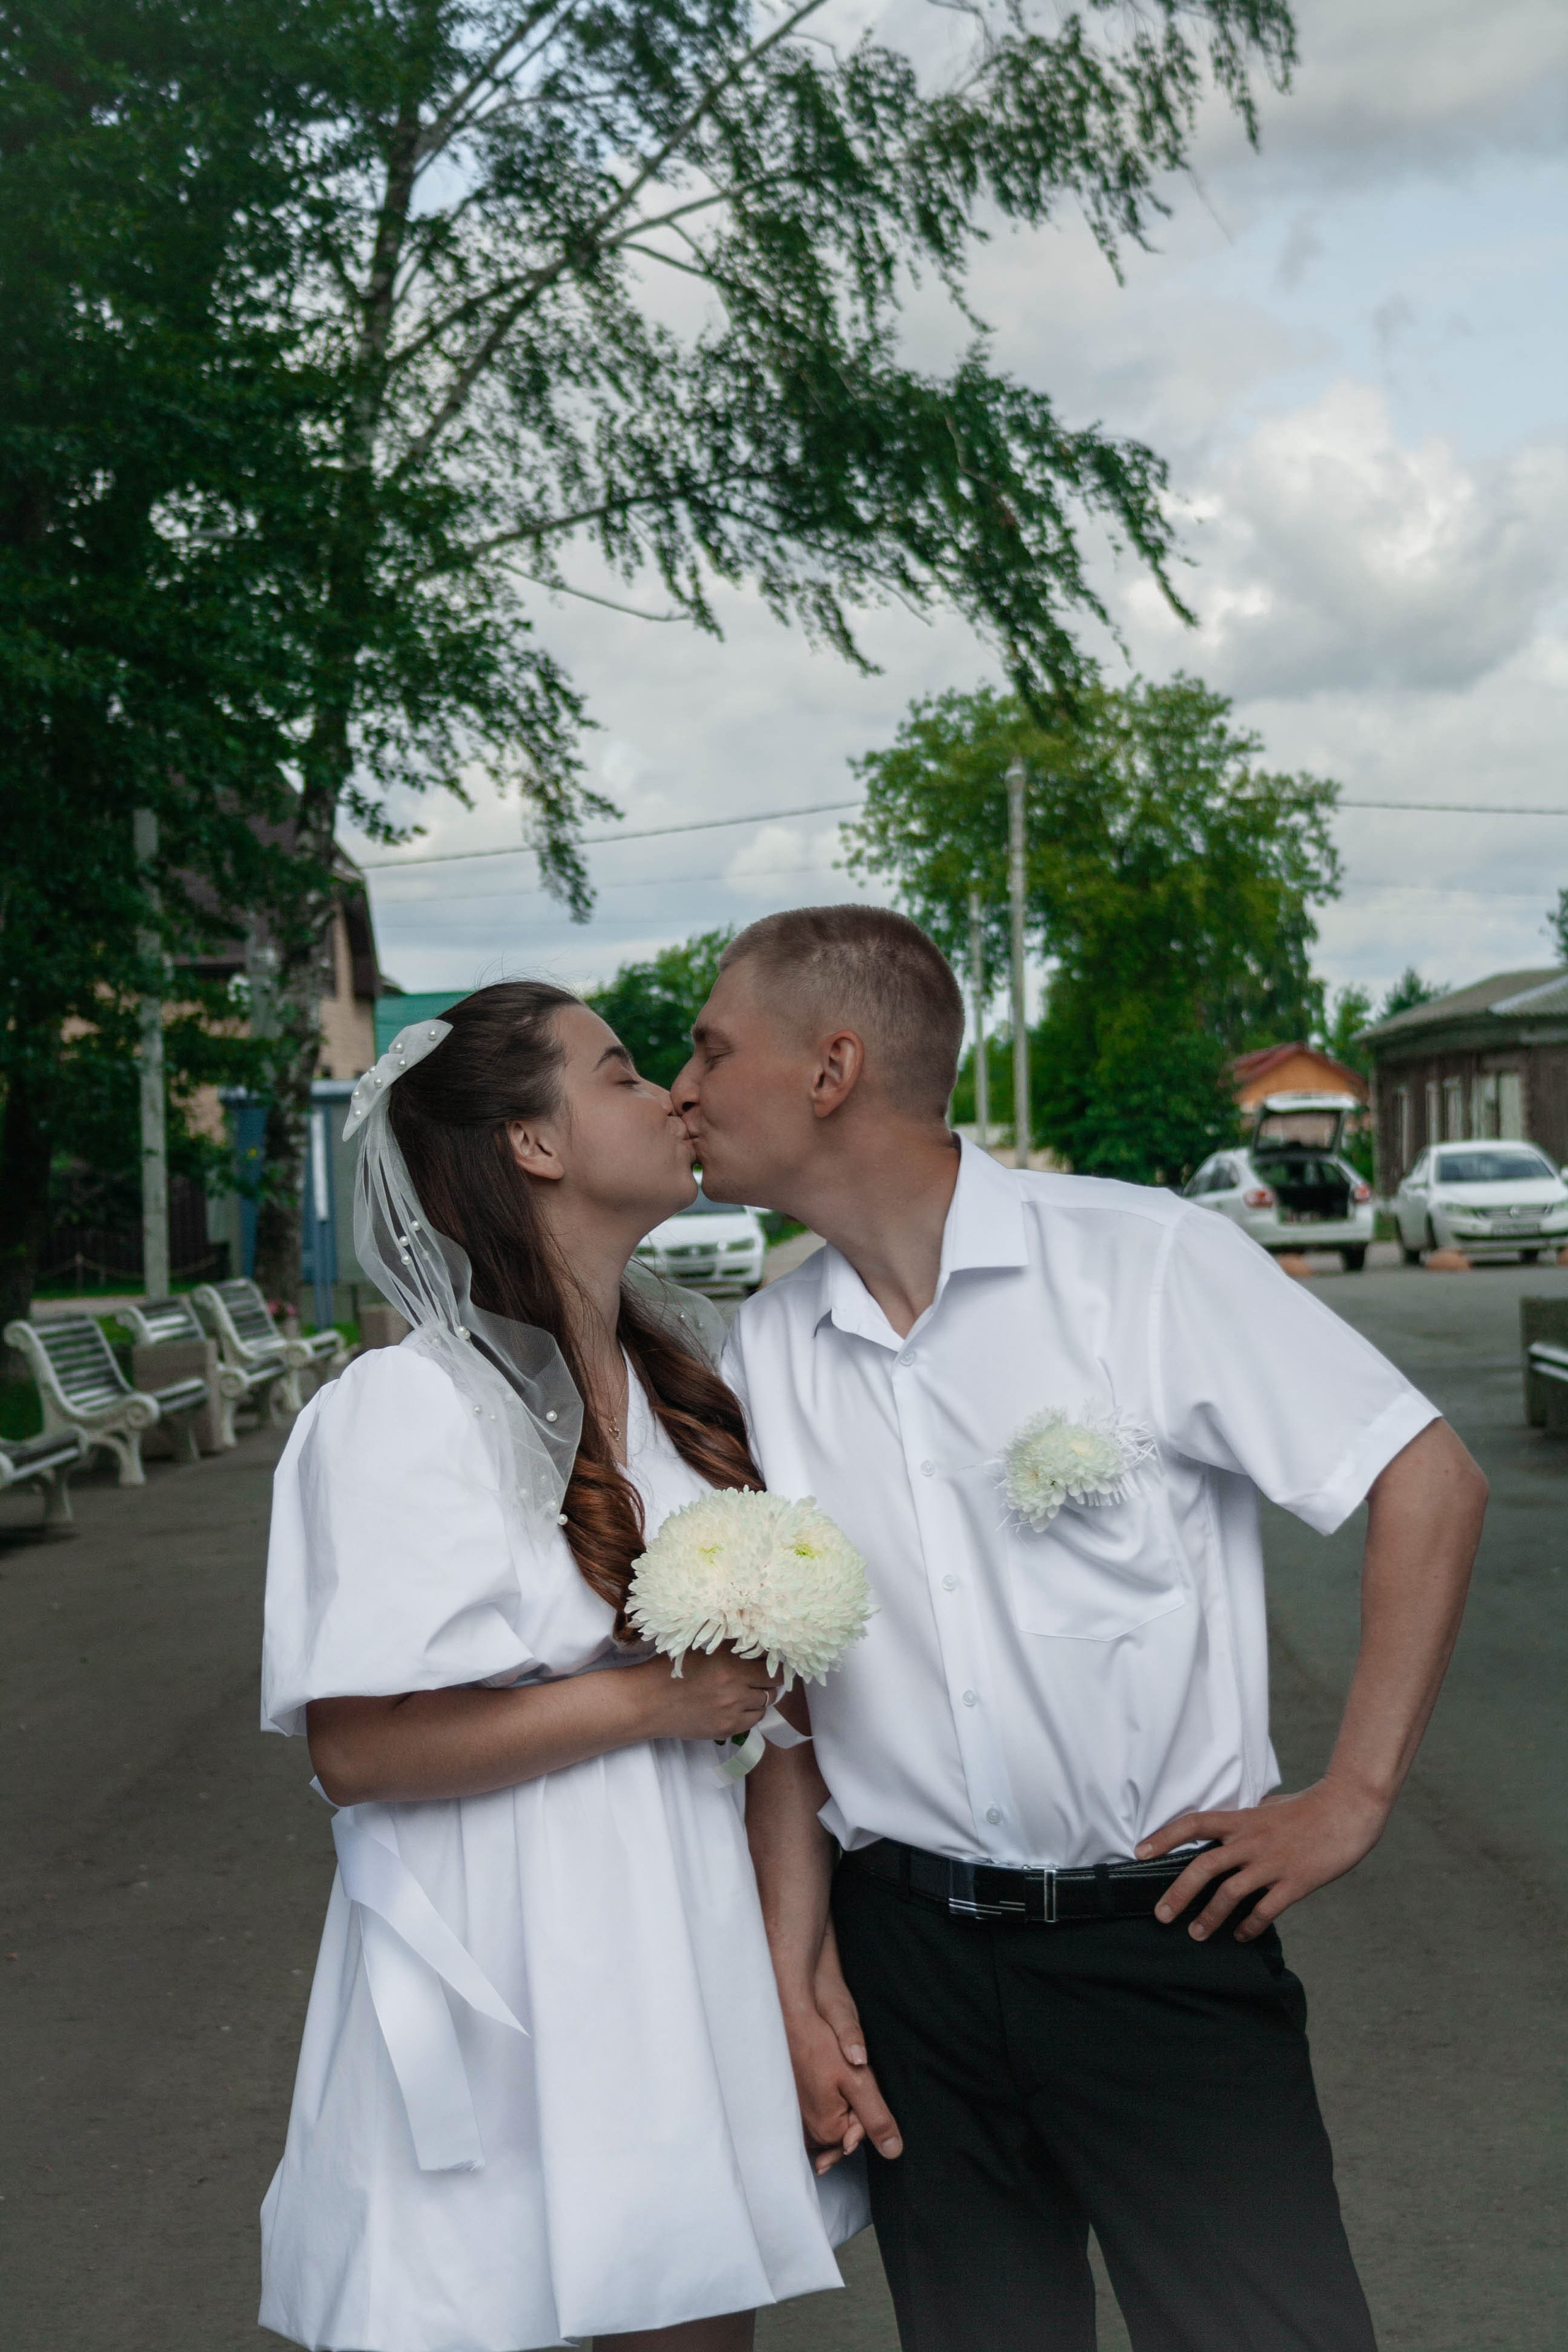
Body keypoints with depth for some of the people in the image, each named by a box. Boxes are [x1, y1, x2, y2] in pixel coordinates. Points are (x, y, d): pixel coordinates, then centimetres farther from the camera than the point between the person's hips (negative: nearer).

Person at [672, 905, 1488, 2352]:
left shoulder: (1141, 1259, -10)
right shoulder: (764, 1353, 3)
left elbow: (1429, 1483, -7)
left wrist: (1354, 1798, -9)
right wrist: (801, 1976, 0)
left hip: (1162, 1927, -3)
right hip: (906, 1958, 4)